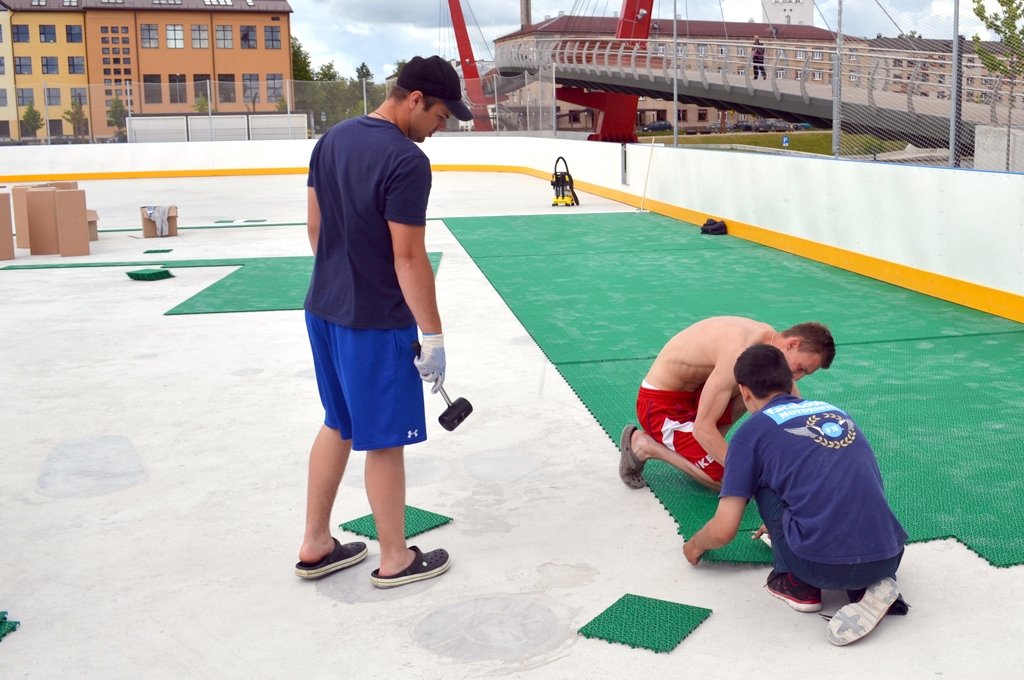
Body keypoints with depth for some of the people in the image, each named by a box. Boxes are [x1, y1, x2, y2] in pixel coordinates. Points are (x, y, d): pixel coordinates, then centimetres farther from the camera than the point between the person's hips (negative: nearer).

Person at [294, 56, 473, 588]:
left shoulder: (332, 139, 5)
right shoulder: (407, 161, -20)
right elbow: (409, 258, -21)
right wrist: (432, 336, -15)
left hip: (324, 309, 8)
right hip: (376, 323, -8)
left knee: (338, 425, 20)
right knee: (384, 441, 6)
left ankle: (315, 546, 30)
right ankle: (395, 559, 22)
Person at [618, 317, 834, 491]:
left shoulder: (768, 337, -4)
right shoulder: (741, 354, -32)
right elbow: (702, 427, -31)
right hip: (660, 404, -9)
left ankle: (707, 447, 7)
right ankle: (644, 444, -2)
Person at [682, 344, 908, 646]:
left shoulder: (752, 430, 6)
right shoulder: (837, 412, 22)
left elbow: (723, 530, 4)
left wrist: (695, 545, 28)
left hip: (824, 565, -4)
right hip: (888, 559, 5)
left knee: (764, 483, 16)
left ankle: (797, 585, 17)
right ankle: (871, 586, 10)